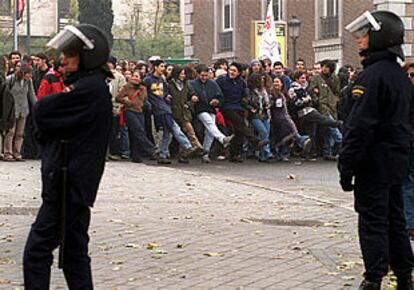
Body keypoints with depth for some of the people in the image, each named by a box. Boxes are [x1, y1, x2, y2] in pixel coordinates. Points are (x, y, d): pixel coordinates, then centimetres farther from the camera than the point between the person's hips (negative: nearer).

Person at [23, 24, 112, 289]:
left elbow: (42, 112, -17)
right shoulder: (94, 85, 16)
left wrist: (44, 103, 2)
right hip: (74, 185, 10)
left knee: (38, 250, -9)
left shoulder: (88, 88, -18)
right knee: (74, 248, 15)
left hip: (67, 185, -10)